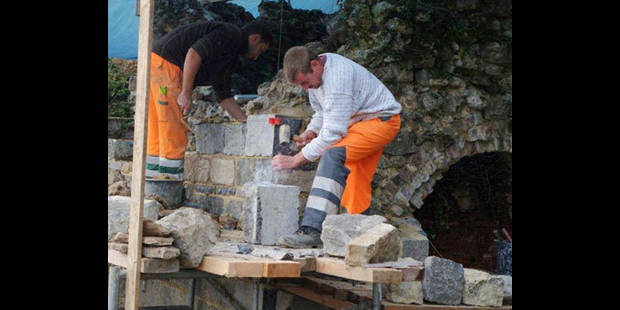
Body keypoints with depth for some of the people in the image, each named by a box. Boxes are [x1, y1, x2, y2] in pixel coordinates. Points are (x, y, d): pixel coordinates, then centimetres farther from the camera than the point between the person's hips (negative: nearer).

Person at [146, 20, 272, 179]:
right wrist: (186, 94, -20)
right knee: (175, 130, -7)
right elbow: (194, 52, -20)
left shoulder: (231, 57, 24)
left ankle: (153, 175, 18)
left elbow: (223, 94, 29)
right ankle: (170, 179, -5)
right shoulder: (232, 34, -7)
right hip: (165, 64, -10)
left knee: (158, 130, 13)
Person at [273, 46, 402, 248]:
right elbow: (322, 113, 18)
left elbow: (333, 132, -32)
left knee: (333, 156, -30)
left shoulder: (338, 76, -30)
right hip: (359, 123, 11)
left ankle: (312, 230, -41)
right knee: (356, 186, 14)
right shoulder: (313, 73, 1)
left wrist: (295, 160, -30)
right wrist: (311, 131, -3)